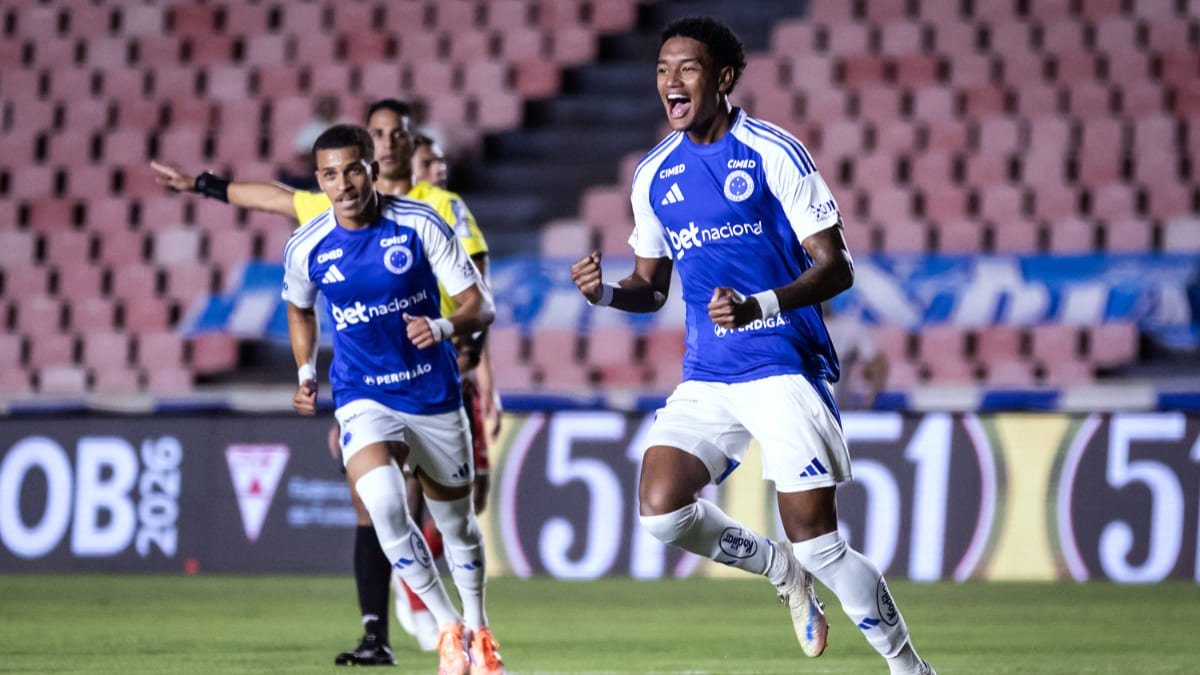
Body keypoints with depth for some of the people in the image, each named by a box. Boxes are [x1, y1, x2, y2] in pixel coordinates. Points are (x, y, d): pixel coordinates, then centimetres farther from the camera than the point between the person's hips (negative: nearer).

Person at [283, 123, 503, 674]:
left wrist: (443, 327, -31)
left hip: (435, 394, 0)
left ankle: (477, 630, 39)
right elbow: (299, 309, 16)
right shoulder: (306, 247, -7)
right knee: (383, 502, -27)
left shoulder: (422, 225, -13)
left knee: (456, 521, 13)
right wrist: (306, 373, 3)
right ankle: (449, 629, -14)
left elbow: (481, 306, -11)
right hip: (363, 397, 0)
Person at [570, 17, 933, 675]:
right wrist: (606, 292, -4)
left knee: (817, 543, -12)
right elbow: (651, 287, 19)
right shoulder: (654, 174, 10)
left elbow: (836, 268, -10)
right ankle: (784, 573, 13)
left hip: (784, 367, -6)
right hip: (706, 377, 6)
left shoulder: (773, 153, -8)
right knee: (660, 510, -14)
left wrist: (760, 306, -26)